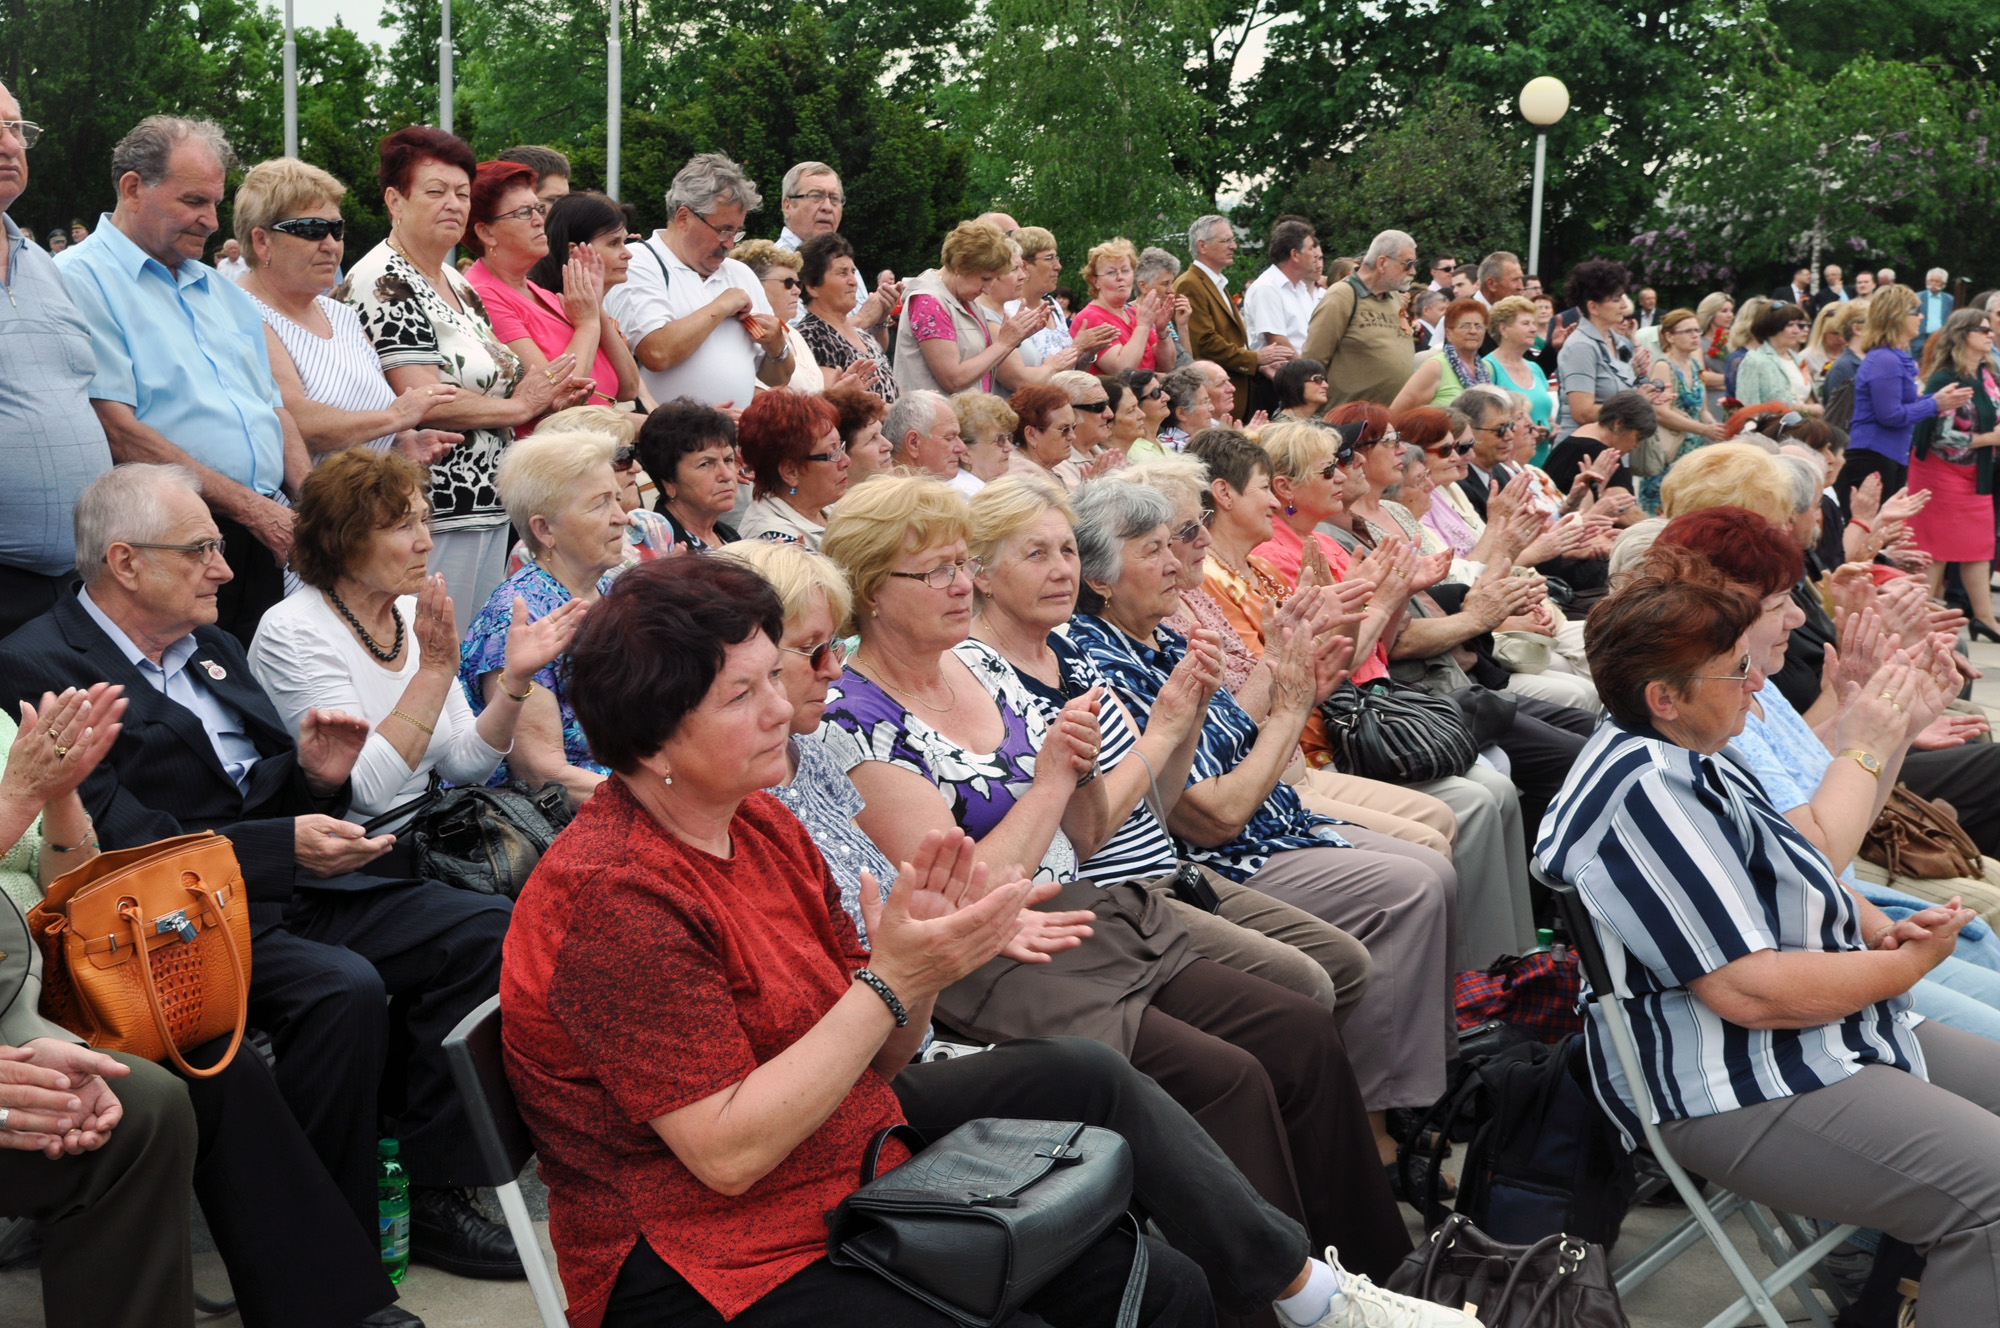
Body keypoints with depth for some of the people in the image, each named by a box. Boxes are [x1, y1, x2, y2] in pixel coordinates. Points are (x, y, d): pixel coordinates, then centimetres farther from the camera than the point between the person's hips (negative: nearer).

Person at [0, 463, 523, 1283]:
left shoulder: (210, 646, 19)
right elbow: (121, 843, -17)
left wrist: (314, 776, -1)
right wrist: (286, 846, -25)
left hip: (294, 889, 8)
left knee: (486, 932, -9)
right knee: (344, 989, -33)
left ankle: (433, 1196, -4)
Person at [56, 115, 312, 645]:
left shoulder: (224, 292, 21)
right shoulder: (81, 279, -4)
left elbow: (275, 409, 21)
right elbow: (119, 431, -14)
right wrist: (251, 508, -14)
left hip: (265, 539, 7)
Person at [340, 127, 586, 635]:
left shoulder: (457, 285, 17)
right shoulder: (384, 284, -12)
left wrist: (544, 399, 5)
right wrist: (519, 407, -9)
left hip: (489, 510, 10)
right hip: (436, 516, -9)